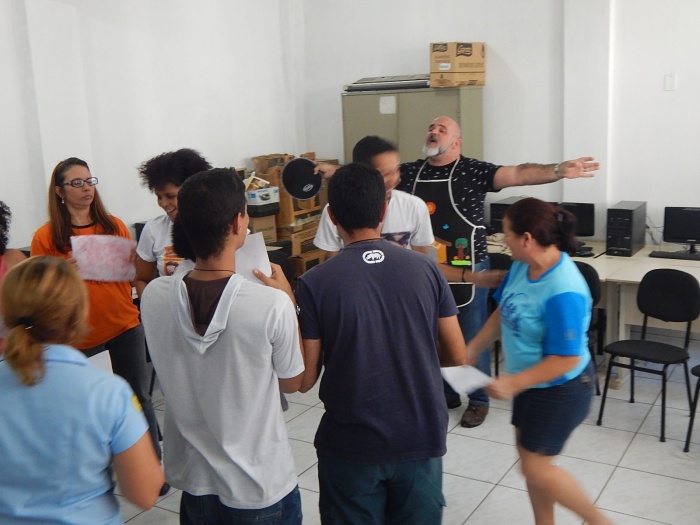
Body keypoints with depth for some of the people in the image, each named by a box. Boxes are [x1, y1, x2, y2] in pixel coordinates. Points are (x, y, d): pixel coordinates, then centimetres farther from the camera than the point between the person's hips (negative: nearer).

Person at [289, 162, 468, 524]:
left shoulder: (314, 283, -14)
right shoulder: (425, 269, -6)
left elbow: (305, 380, -9)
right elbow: (458, 357, -1)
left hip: (351, 445, -2)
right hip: (421, 439, 2)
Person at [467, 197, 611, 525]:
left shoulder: (563, 292, -32)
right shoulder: (523, 265, -7)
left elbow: (567, 360, -28)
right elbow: (503, 313, 7)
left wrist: (513, 384, -25)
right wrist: (470, 350, 5)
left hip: (559, 389, -8)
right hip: (531, 382, 8)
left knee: (535, 468, 3)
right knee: (530, 457, 18)